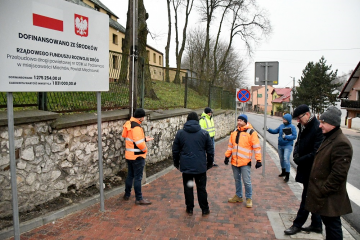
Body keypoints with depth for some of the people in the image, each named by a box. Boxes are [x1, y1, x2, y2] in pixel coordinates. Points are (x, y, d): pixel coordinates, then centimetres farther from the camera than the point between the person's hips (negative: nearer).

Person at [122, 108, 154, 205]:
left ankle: (127, 195, 33)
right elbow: (139, 143, -27)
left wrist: (145, 139, 15)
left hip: (129, 155, 9)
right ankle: (139, 199, 10)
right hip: (137, 156, -9)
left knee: (130, 175, 21)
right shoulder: (136, 127, -23)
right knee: (138, 177, 1)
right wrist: (145, 149, -9)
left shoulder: (128, 124, 7)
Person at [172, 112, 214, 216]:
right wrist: (209, 163, 16)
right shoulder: (204, 133, -1)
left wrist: (176, 163, 18)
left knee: (188, 188, 12)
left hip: (186, 166, 0)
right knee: (201, 188, 10)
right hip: (200, 166, 0)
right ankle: (205, 209, 19)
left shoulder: (180, 133, 0)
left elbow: (175, 150, 6)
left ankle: (189, 209, 21)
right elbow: (210, 150, 4)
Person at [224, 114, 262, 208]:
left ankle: (249, 198, 17)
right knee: (237, 180, 17)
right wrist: (227, 156, 14)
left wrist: (258, 160, -12)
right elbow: (230, 145, 18)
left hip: (245, 162, -6)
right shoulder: (234, 132, 10)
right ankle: (238, 196, 32)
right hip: (234, 161, 6)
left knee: (247, 181, -1)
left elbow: (257, 147, -9)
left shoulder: (251, 132, -8)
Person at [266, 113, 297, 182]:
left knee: (286, 159, -15)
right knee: (281, 158, 16)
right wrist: (268, 129, -6)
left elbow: (294, 136, -15)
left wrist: (286, 136, -23)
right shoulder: (281, 126, 2)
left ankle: (287, 175, -6)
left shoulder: (292, 127, -12)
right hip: (280, 145, 6)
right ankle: (283, 172, 35)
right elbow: (275, 131, 7)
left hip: (288, 146, -6)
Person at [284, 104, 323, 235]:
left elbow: (316, 153, -24)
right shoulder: (303, 126, 8)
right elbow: (298, 143, 17)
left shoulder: (318, 128, -20)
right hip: (305, 168, 9)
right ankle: (316, 225, 31)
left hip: (312, 170, -9)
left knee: (307, 197, 3)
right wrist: (296, 154, -3)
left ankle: (297, 224, 15)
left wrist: (300, 160, -14)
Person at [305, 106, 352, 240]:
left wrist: (323, 191, -19)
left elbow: (338, 174, -25)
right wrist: (319, 190, 16)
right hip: (322, 195, 10)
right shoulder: (329, 139, 11)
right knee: (328, 224, 21)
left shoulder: (341, 143, -22)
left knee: (332, 226, 4)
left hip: (330, 198, -10)